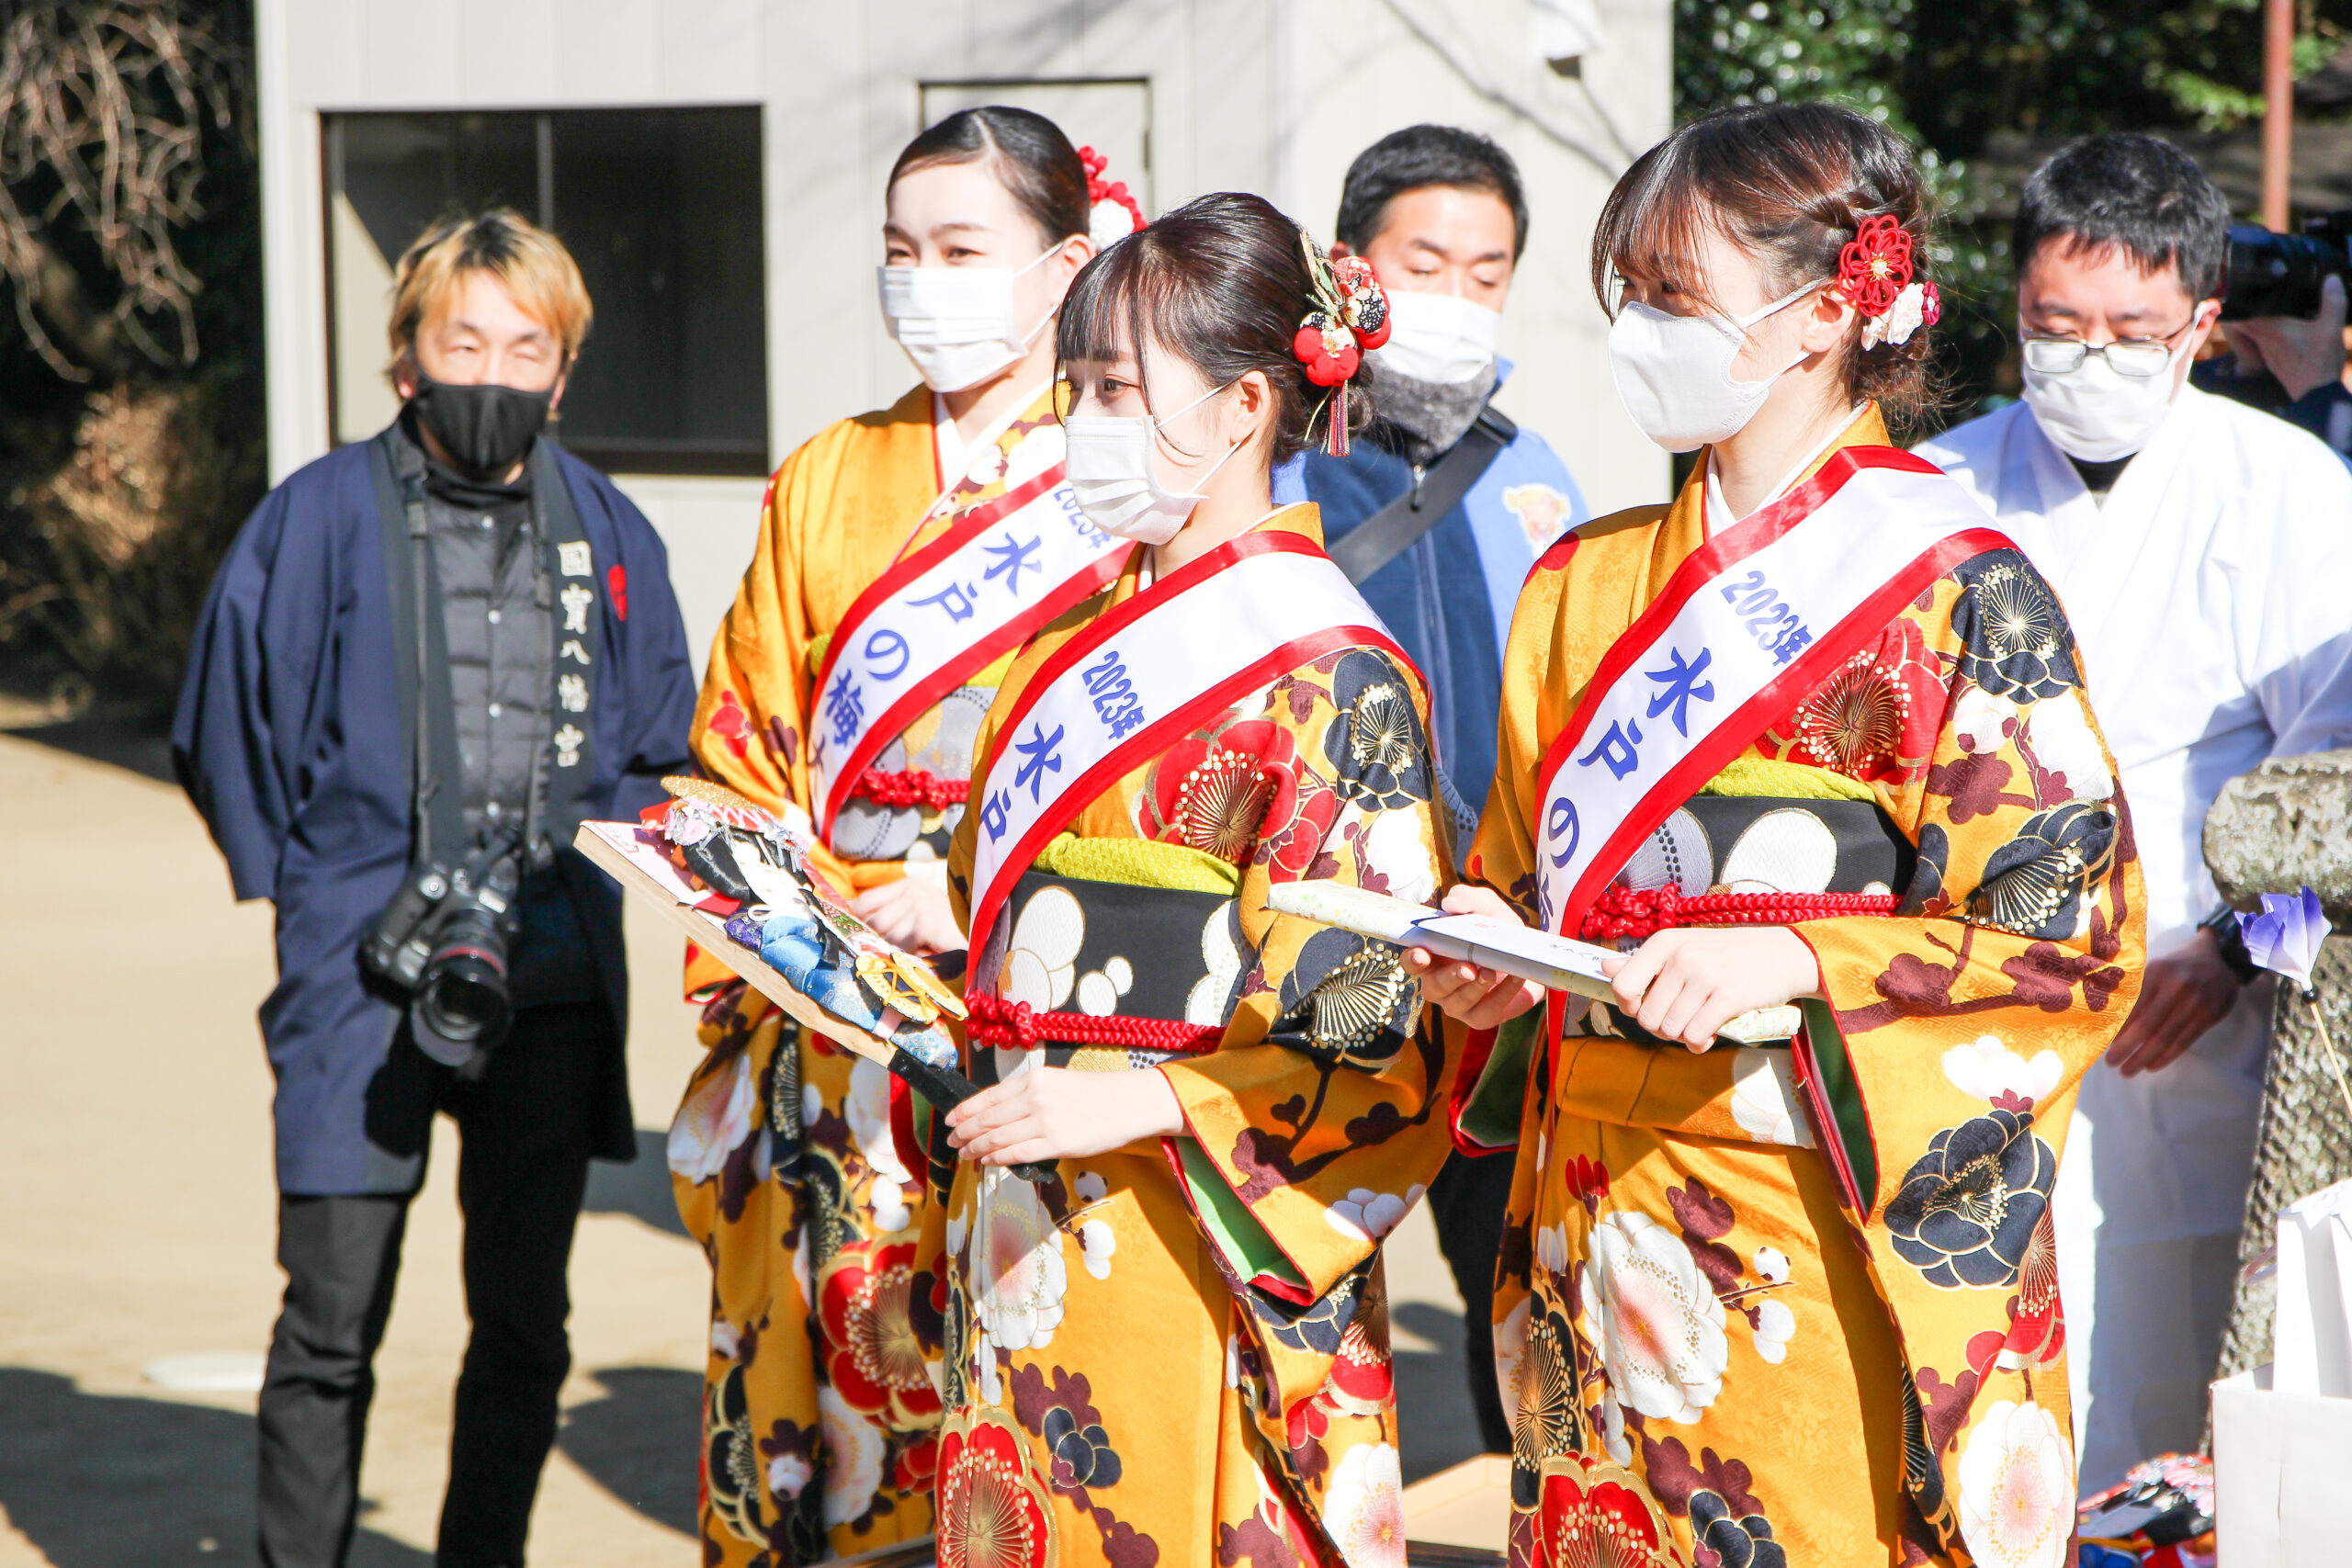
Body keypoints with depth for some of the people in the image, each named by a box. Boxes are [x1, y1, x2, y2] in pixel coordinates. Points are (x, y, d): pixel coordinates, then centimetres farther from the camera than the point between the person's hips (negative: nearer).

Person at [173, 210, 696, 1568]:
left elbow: (662, 752, 17)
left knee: (526, 1327, 9)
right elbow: (228, 740, 4)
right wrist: (322, 892, 3)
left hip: (553, 984, 3)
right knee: (332, 1330, -1)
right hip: (362, 983, -3)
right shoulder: (321, 518, -4)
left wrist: (569, 863, 4)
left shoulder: (607, 533, 7)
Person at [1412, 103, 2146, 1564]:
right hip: (1596, 1213, 6)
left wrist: (1795, 964, -23)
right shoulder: (1586, 582, 13)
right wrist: (1494, 943, -2)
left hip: (1839, 1226, -6)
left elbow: (2080, 934, -12)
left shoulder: (1956, 590, -7)